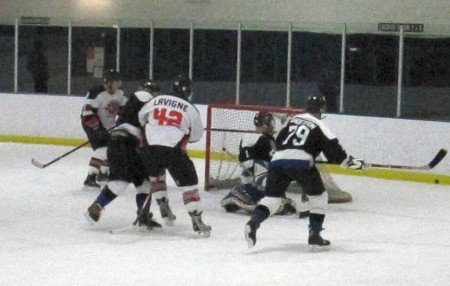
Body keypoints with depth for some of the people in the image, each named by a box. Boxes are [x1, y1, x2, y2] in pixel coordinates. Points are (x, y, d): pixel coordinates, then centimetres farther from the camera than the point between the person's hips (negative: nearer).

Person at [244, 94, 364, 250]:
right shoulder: (318, 125, 10)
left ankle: (254, 221, -15)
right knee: (319, 196, 12)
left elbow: (278, 141, 31)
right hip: (301, 162, -5)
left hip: (277, 161, 5)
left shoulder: (293, 120, 25)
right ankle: (314, 234, 7)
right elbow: (332, 148, -1)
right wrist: (348, 161, 3)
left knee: (272, 196, 12)